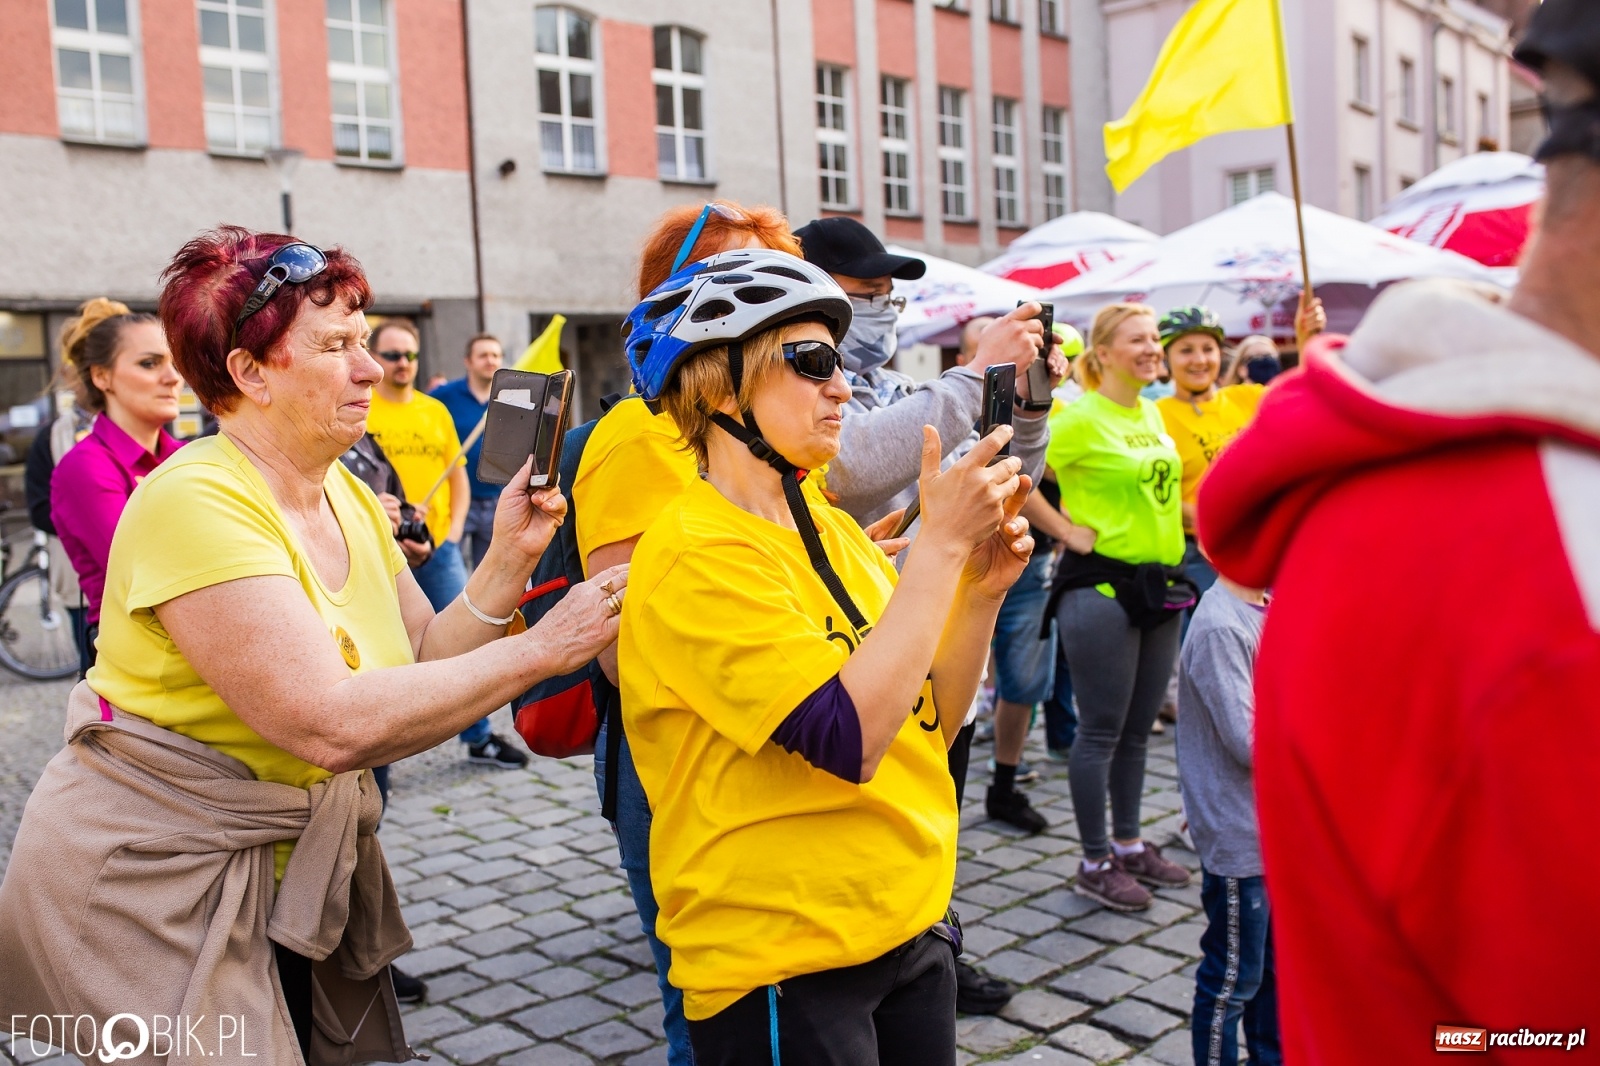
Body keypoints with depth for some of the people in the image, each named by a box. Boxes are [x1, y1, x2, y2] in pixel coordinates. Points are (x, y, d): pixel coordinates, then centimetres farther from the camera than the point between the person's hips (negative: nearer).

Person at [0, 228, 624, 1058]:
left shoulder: (350, 498, 4)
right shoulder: (197, 502, -22)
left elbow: (423, 667, 2)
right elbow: (333, 724, -31)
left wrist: (507, 563, -11)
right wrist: (540, 650, -28)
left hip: (296, 870, 7)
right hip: (155, 886, -7)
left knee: (362, 1048, 10)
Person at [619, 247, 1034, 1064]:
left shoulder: (832, 529, 5)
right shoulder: (697, 555, -18)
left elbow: (929, 725, 7)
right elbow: (852, 739, -27)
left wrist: (981, 589, -7)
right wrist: (940, 542, -24)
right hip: (780, 965, -7)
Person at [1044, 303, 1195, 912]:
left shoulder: (1152, 413, 11)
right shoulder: (1081, 417, -13)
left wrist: (1172, 541, 16)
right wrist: (1069, 532, -14)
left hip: (1158, 583, 8)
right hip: (1100, 585, -8)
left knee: (1137, 729, 16)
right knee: (1102, 731, 1)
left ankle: (1128, 844, 30)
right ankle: (1095, 864, 13)